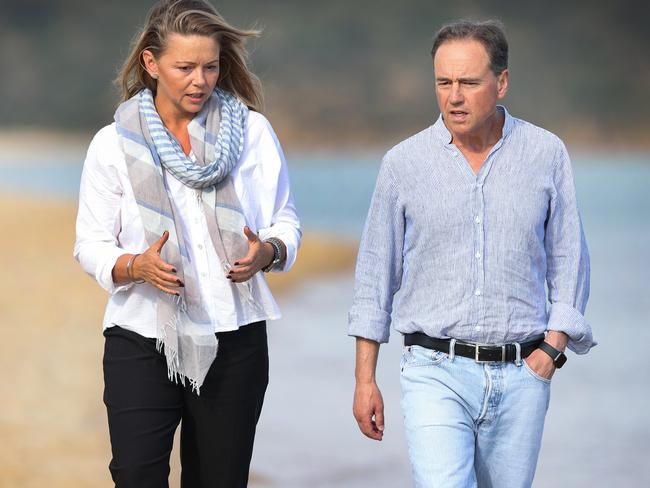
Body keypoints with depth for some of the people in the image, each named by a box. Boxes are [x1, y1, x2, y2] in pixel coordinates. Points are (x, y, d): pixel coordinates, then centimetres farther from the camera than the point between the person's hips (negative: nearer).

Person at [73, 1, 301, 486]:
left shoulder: (252, 131, 4)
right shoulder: (113, 144, 2)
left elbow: (285, 223, 7)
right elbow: (91, 244, 3)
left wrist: (266, 252, -17)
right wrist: (137, 266, -18)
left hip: (234, 341, 1)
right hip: (141, 337, -1)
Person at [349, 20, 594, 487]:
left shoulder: (546, 154, 3)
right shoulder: (404, 163, 1)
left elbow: (569, 261, 9)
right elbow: (376, 273, 8)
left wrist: (552, 348, -4)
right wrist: (365, 379, 6)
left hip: (520, 377, 2)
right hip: (436, 373, -1)